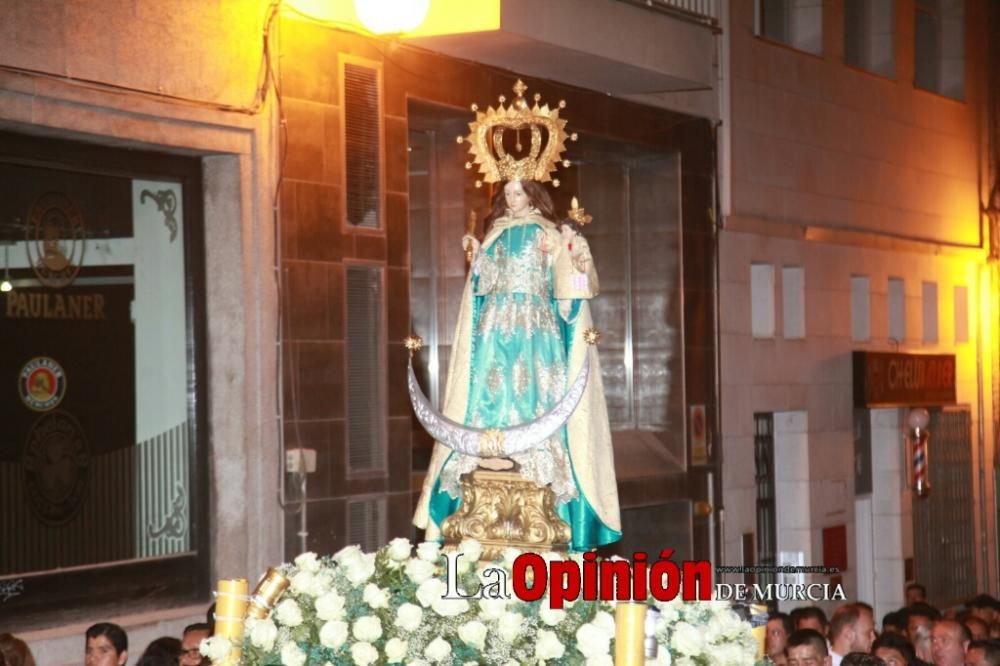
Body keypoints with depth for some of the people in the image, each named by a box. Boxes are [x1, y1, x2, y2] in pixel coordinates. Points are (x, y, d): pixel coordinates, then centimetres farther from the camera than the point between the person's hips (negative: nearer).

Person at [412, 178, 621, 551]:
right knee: (494, 383, -7)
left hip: (535, 322, -3)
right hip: (499, 320, 3)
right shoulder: (497, 233, 15)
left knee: (533, 386, -9)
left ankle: (534, 455, -10)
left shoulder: (547, 233, 6)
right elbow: (485, 281, 11)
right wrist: (476, 254, -3)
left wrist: (556, 255, -18)